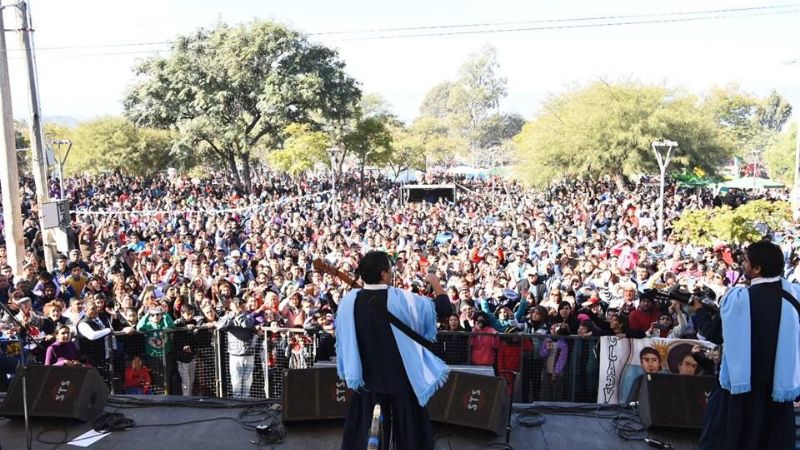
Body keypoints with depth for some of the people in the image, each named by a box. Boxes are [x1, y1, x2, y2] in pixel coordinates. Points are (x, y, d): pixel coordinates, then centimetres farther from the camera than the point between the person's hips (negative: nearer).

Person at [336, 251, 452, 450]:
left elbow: (343, 339, 3)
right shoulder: (402, 299, -18)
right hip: (401, 377, -3)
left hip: (365, 378, 3)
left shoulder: (348, 300, -9)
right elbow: (444, 309, -9)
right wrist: (435, 283, 6)